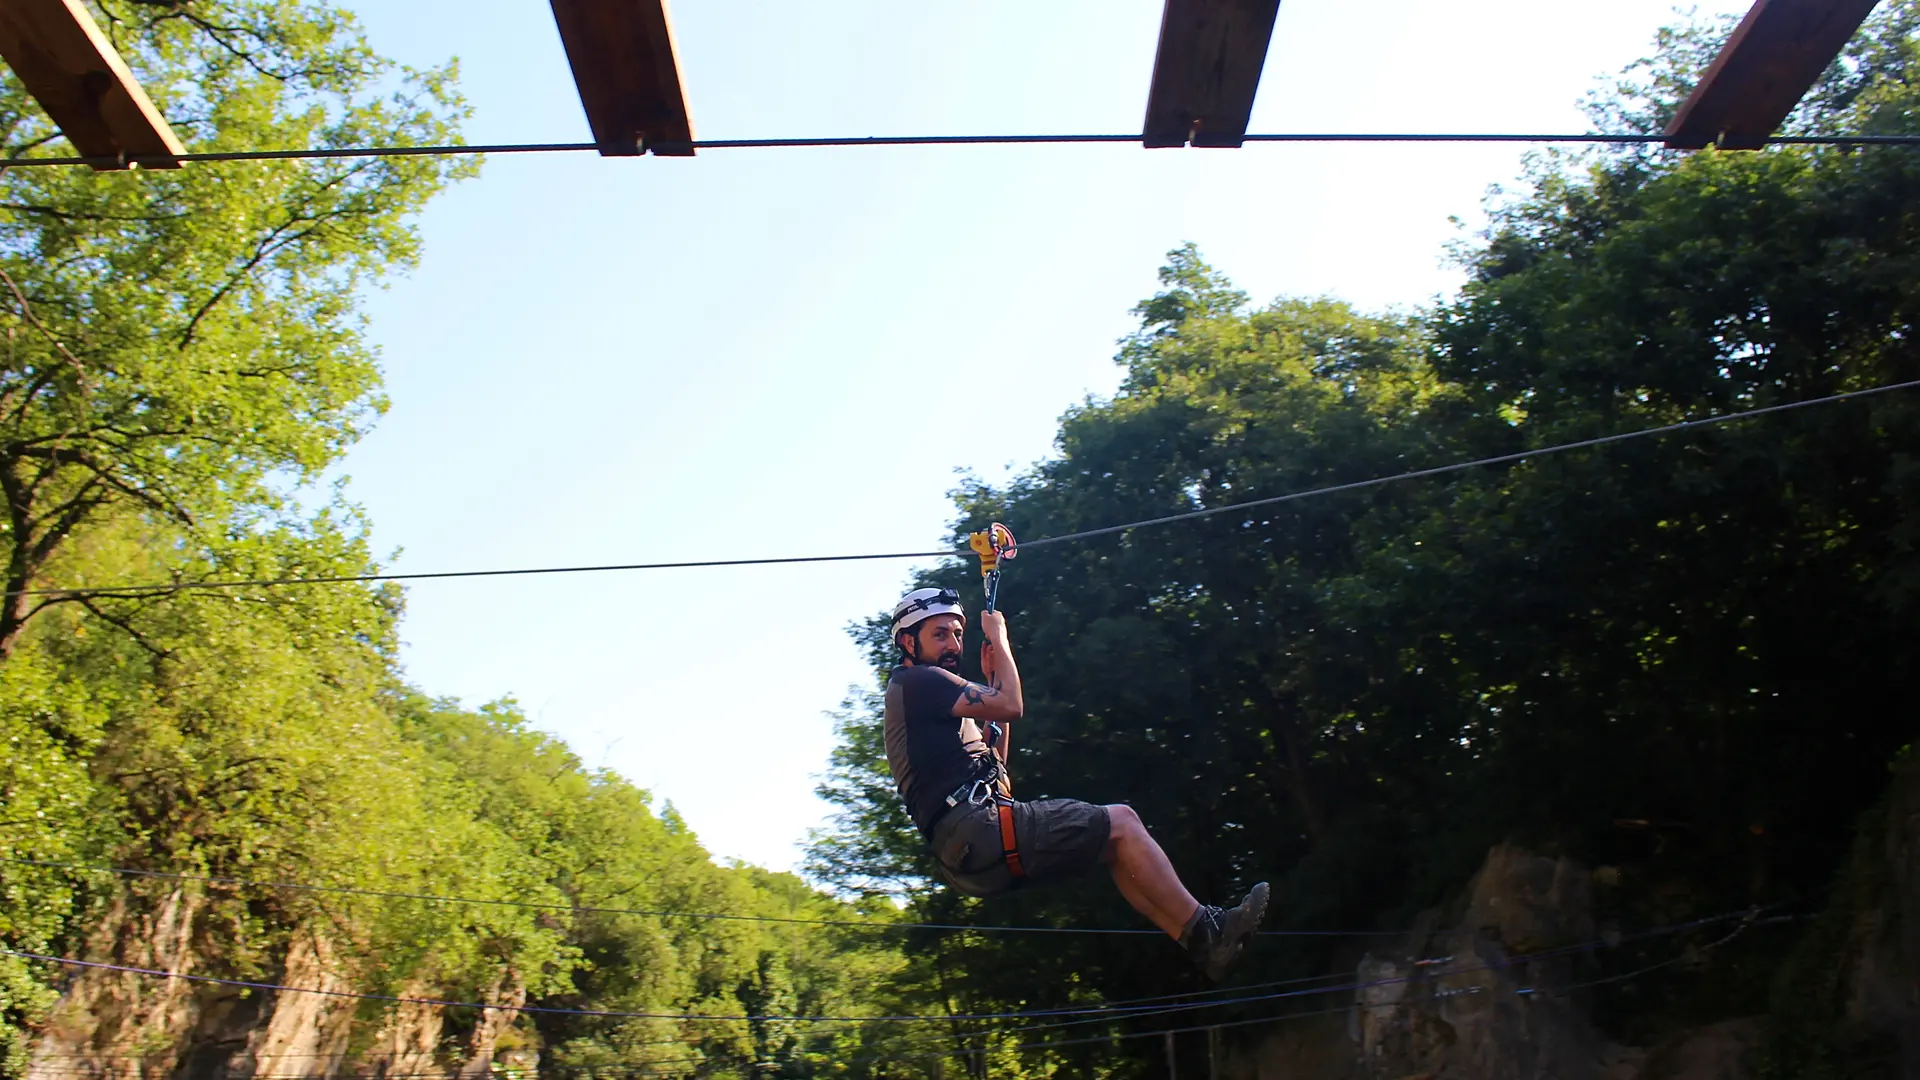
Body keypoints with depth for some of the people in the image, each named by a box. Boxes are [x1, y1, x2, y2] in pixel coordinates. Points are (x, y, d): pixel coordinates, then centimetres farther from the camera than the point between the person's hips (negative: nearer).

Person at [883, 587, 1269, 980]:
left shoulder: (925, 695, 27)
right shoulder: (916, 681, -5)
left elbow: (994, 760, 28)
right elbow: (1010, 706, -12)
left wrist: (992, 679, 23)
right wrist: (999, 639, 4)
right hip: (976, 830, -10)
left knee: (1117, 843, 12)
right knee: (1120, 825, -7)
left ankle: (1206, 946, 7)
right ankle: (1204, 930, 0)